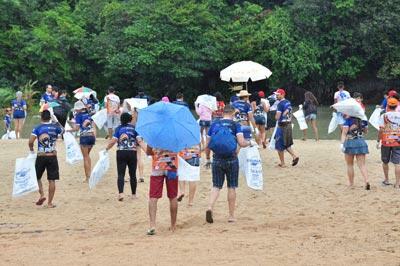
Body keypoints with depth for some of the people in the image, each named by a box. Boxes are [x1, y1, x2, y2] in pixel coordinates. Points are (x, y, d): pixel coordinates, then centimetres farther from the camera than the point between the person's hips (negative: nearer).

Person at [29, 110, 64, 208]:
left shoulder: (37, 128, -4)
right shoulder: (55, 126, 1)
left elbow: (30, 142, -13)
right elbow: (63, 131, 25)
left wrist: (31, 150, 6)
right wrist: (57, 122, 39)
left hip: (41, 156, -1)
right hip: (52, 156, 1)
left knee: (37, 177, 17)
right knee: (52, 180, 3)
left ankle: (42, 195, 0)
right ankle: (50, 202, 4)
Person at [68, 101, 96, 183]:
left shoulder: (79, 115, -5)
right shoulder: (88, 115, 13)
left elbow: (76, 128, -10)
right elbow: (93, 126, 11)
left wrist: (68, 130, 6)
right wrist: (94, 137, 14)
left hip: (84, 137, -5)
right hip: (92, 136, 5)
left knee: (85, 157, 3)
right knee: (87, 155, 22)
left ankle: (87, 177, 4)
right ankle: (89, 174, 17)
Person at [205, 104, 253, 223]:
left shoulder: (214, 125, 7)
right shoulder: (235, 125, -3)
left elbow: (207, 145, 9)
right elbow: (241, 143, -13)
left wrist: (207, 159, 21)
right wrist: (249, 142, 8)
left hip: (217, 160, 2)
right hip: (231, 159, -2)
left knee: (216, 186, 7)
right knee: (231, 187, 8)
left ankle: (210, 208, -17)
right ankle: (231, 215, 13)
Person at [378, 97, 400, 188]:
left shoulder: (384, 116, -5)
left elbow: (381, 130, -10)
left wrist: (378, 141, -2)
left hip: (386, 142, -1)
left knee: (385, 162, 17)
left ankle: (386, 180, 26)